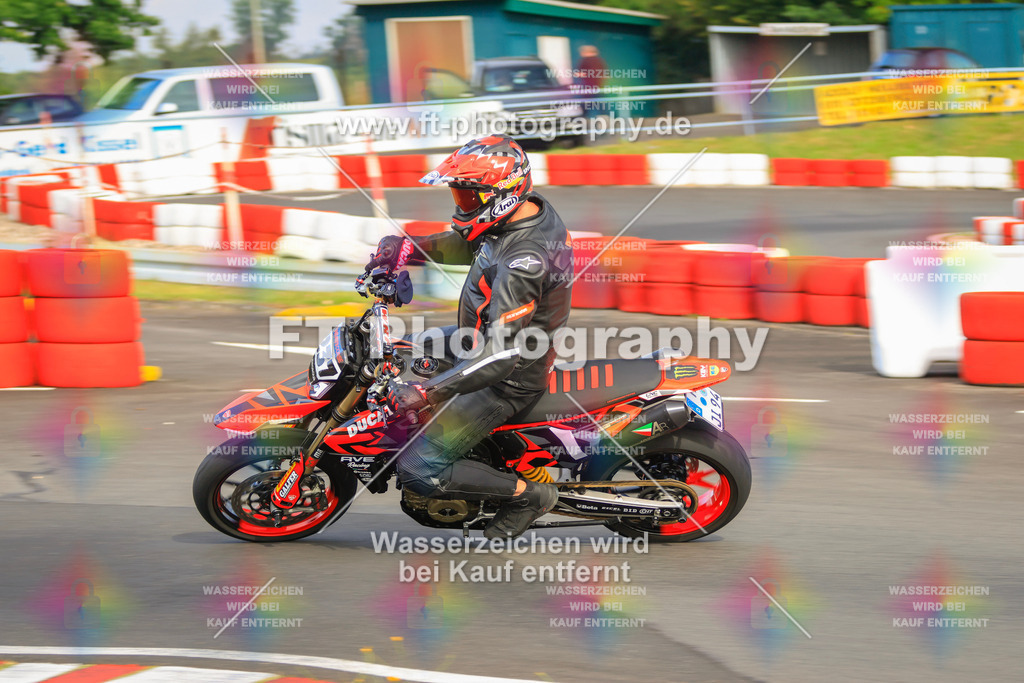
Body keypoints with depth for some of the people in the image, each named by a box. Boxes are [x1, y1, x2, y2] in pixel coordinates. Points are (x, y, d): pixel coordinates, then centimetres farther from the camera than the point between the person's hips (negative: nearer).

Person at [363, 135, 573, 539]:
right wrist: (408, 249, 0)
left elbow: (499, 357, -39)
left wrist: (425, 393, -41)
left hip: (508, 381, -10)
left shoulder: (522, 262, -36)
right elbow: (467, 246, 14)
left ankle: (529, 494, 3)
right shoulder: (532, 209, -6)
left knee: (418, 472, -10)